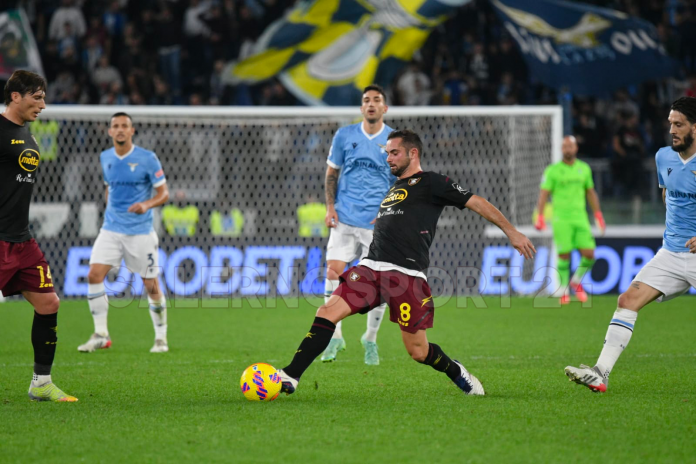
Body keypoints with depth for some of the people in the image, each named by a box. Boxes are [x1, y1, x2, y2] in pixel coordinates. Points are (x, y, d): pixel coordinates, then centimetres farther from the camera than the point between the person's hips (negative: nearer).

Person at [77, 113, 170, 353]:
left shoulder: (147, 159, -8)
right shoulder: (105, 158, 7)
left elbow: (163, 193, -6)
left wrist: (146, 204, -24)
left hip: (140, 231, -4)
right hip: (111, 228, 4)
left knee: (151, 285, 0)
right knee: (94, 275, -12)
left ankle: (161, 338, 16)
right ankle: (101, 335, -3)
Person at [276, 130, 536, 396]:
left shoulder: (430, 183, 4)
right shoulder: (394, 189, 26)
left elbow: (476, 202, 2)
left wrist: (511, 232, -4)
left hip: (406, 274, -6)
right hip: (371, 268, 6)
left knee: (418, 351, -2)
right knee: (327, 312, -12)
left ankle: (456, 372, 28)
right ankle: (290, 377, -14)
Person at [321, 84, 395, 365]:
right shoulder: (345, 136, 7)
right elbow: (332, 173, 13)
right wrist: (330, 207, 1)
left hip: (378, 223, -1)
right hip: (345, 218, 1)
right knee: (334, 271, -13)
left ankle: (371, 339, 17)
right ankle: (335, 336, -2)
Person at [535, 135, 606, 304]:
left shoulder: (584, 168, 10)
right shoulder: (553, 170, -1)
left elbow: (590, 192, 18)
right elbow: (544, 194, -4)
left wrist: (598, 215, 17)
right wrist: (539, 217, -13)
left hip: (580, 217, 3)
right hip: (561, 219, -3)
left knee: (589, 255, -6)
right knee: (564, 256, -5)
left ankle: (576, 281, 20)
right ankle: (564, 291, 10)